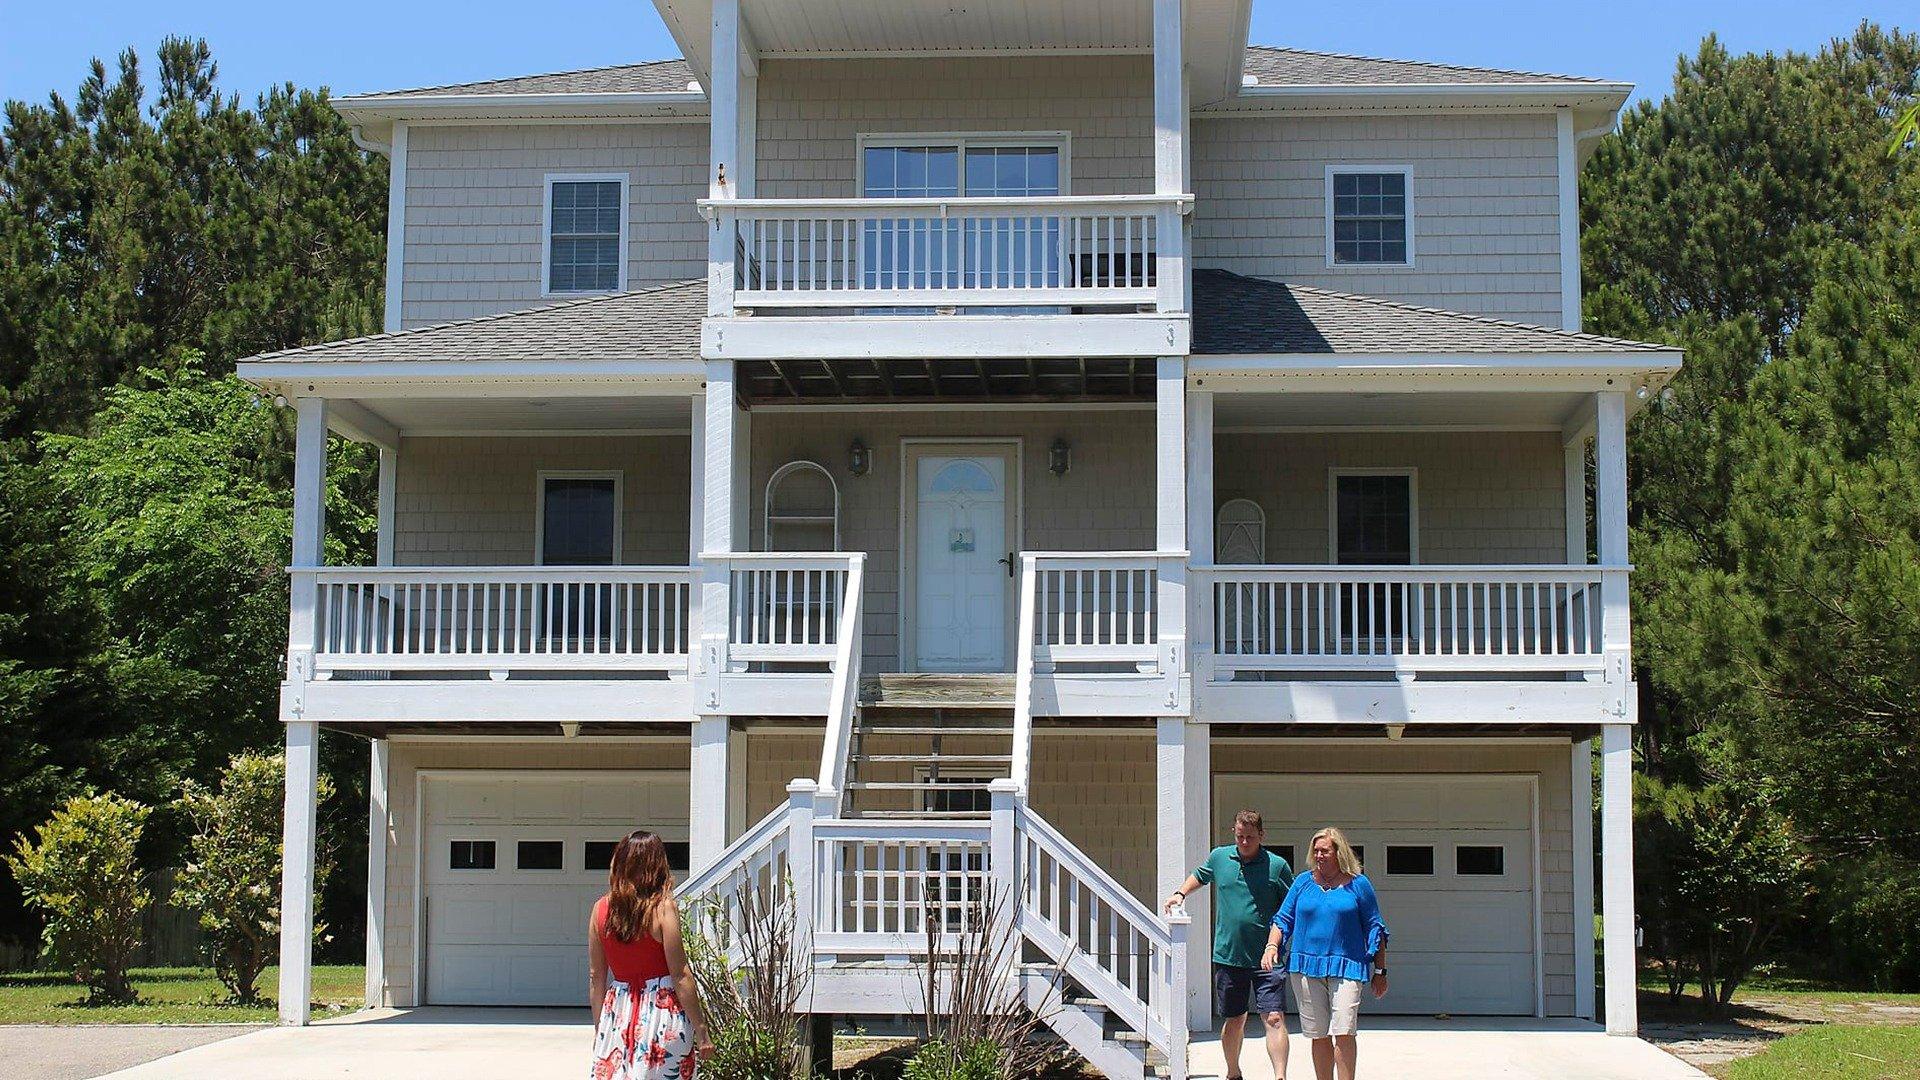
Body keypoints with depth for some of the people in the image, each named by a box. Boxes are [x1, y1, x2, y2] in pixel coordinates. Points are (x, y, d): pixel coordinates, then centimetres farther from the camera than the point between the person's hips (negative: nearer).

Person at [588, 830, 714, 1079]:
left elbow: (596, 976, 8)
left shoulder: (601, 909, 2)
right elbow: (680, 976, -10)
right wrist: (701, 1030, -4)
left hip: (618, 1013, 4)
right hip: (663, 1010, -4)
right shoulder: (663, 908, -10)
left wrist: (599, 1026, 18)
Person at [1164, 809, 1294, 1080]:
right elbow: (1199, 876, 28)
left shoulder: (1277, 866, -4)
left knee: (1274, 1018, -12)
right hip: (1228, 956, 3)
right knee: (1233, 1020, 14)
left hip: (1267, 959, -3)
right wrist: (1180, 893, 12)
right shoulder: (1219, 857, 6)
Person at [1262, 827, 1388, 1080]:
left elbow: (1374, 929, 8)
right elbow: (1283, 919, 13)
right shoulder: (1303, 882, 9)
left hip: (1346, 967, -3)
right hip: (1306, 966, 3)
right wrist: (1272, 946, -5)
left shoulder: (1358, 884, 3)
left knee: (1343, 1032, -14)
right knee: (1319, 1035, 7)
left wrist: (1380, 971, 6)